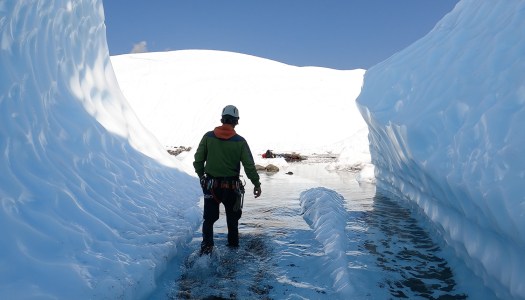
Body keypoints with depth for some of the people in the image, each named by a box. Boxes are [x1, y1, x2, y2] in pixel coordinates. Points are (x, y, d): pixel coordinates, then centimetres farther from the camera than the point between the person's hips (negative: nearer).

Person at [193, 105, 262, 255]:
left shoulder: (208, 136, -5)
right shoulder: (240, 141, -9)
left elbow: (198, 160, -2)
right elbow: (249, 166, -8)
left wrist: (201, 175, 15)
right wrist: (257, 184, 4)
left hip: (211, 185, 0)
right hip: (232, 186, 0)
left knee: (209, 218, 12)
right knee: (232, 218, 20)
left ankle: (206, 246, 2)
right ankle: (233, 246, 31)